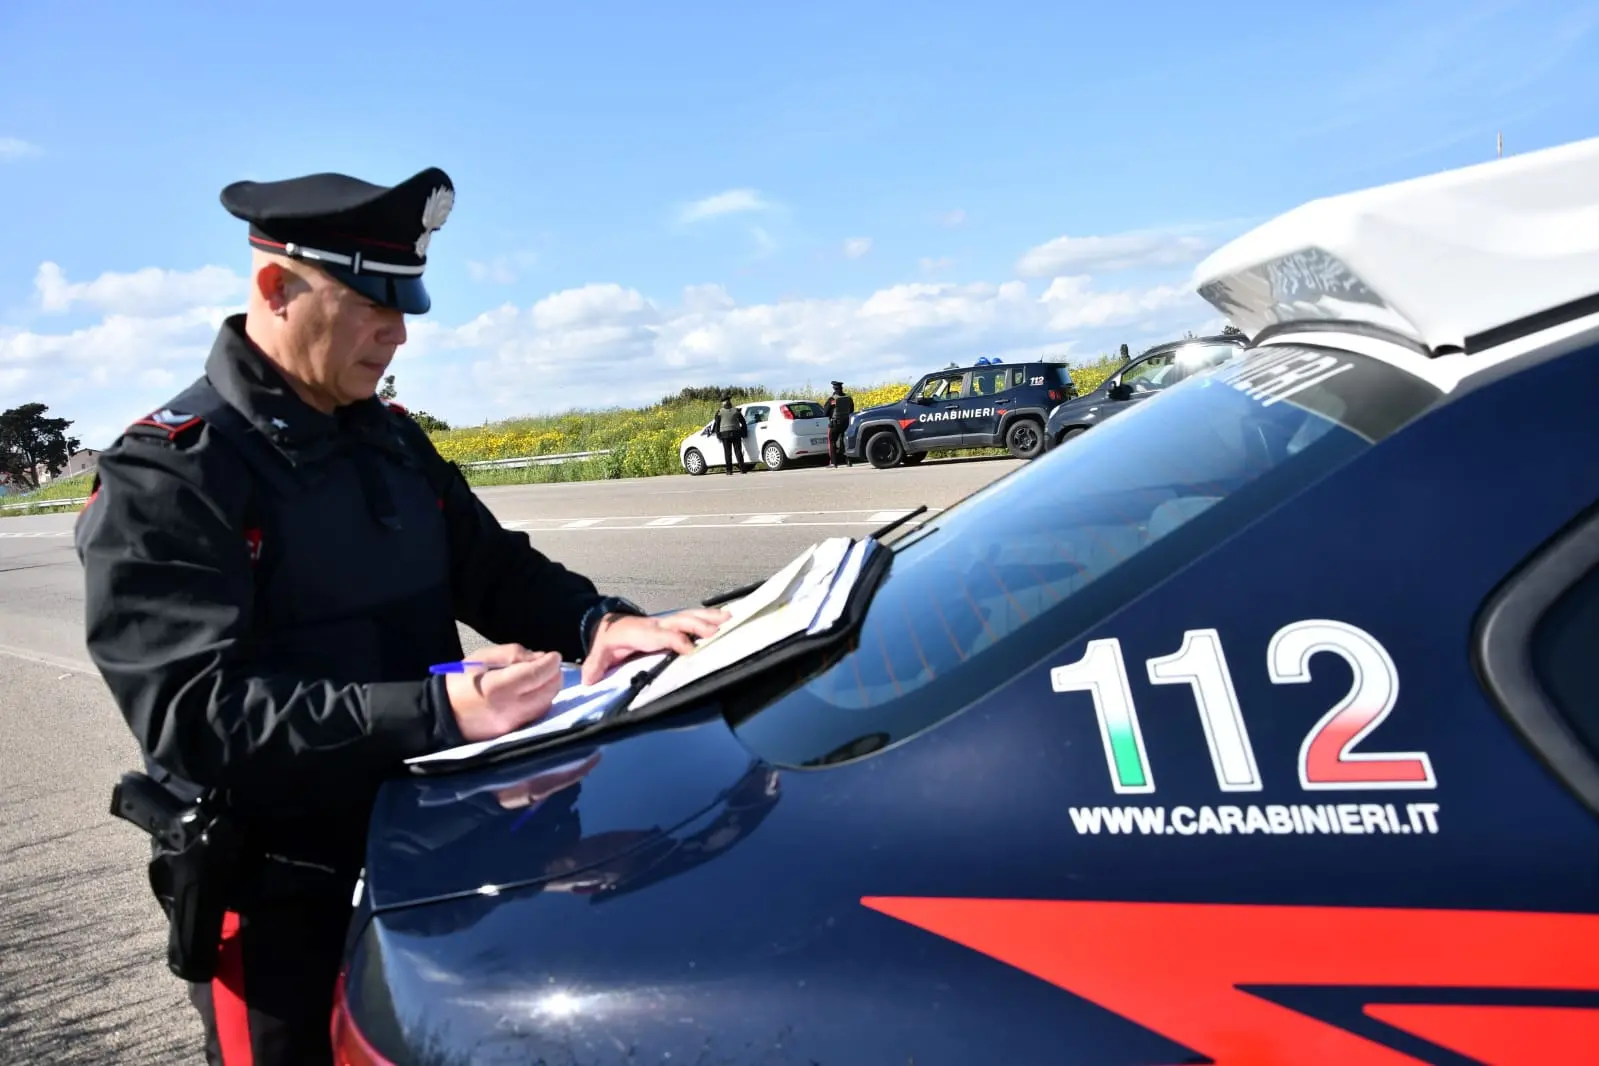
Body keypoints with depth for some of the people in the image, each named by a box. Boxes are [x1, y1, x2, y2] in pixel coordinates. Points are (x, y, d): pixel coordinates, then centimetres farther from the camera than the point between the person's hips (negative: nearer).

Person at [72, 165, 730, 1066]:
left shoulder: (394, 438, 6)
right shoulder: (164, 477, -17)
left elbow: (495, 567, 9)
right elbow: (197, 716, -26)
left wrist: (599, 621, -12)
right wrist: (436, 709, -34)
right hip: (281, 904, -6)